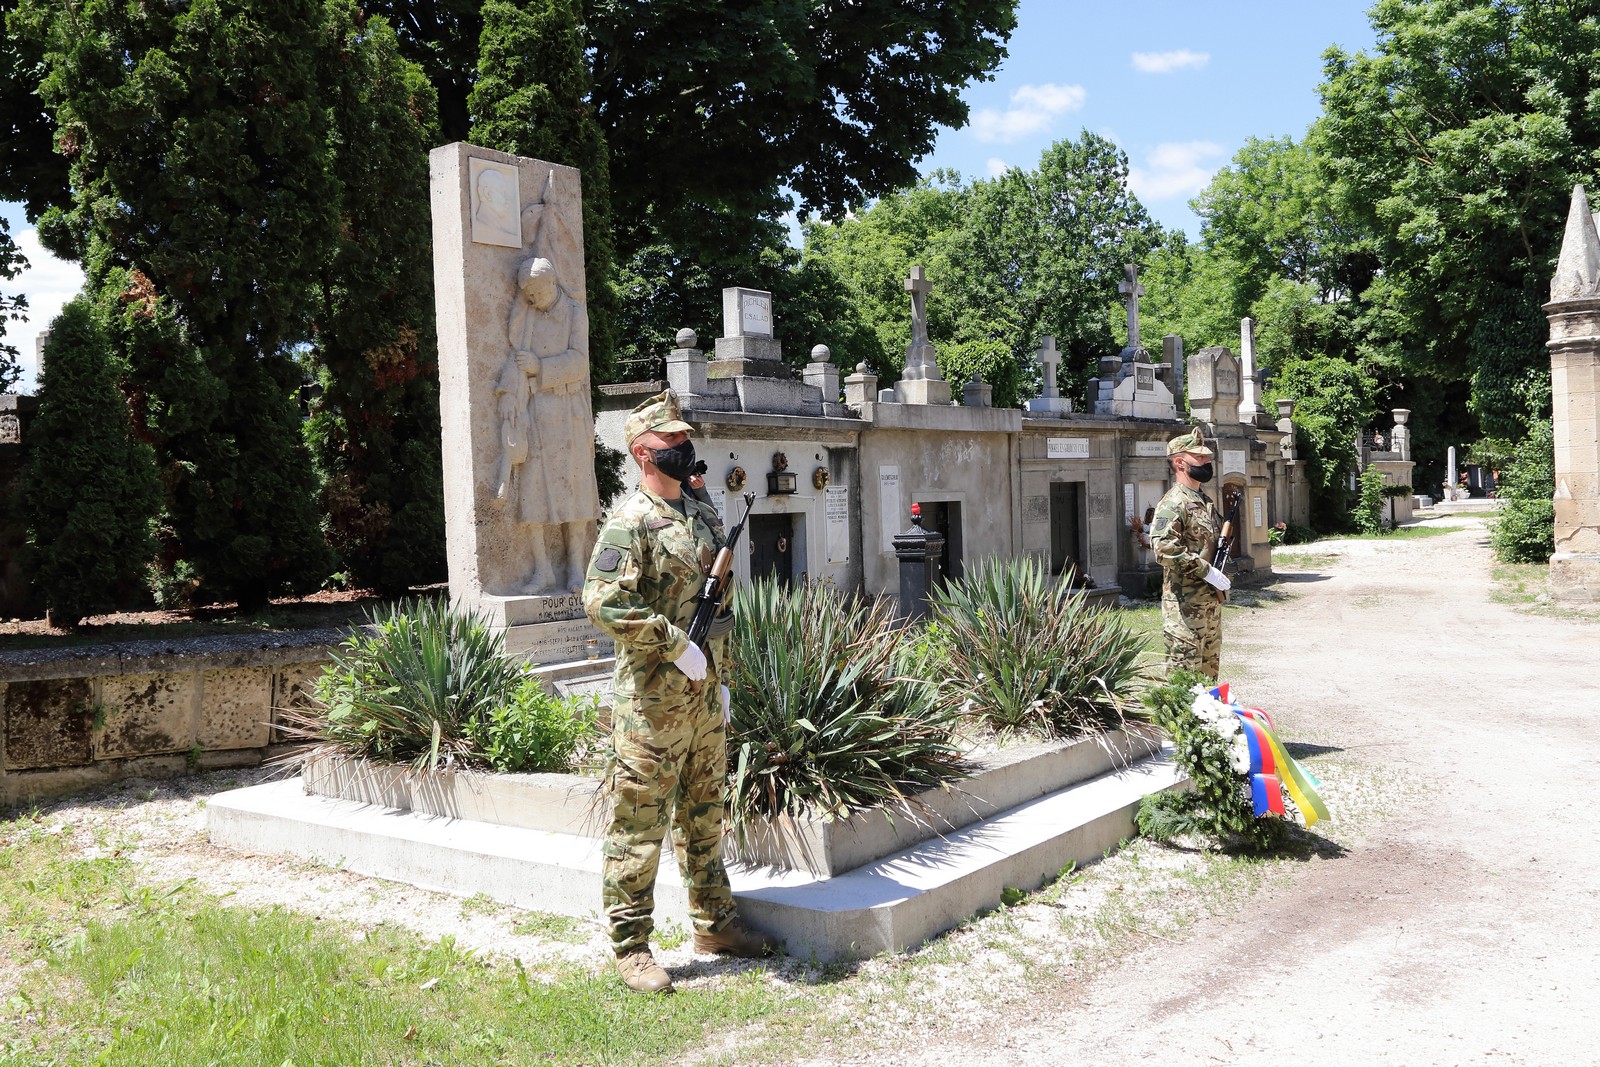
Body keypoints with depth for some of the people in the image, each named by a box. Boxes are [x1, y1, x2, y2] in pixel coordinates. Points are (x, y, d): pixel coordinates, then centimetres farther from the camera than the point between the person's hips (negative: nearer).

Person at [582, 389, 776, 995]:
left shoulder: (705, 518, 13)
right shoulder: (631, 523, -12)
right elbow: (603, 603, -24)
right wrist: (678, 648, -22)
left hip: (704, 696, 8)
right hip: (652, 701, -8)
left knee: (705, 817, 17)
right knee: (639, 826, 0)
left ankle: (715, 925, 30)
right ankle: (631, 948, 10)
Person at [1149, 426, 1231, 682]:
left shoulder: (1206, 502, 16)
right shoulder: (1173, 503, -14)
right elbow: (1163, 546, -27)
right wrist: (1205, 570, -23)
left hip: (1212, 601, 9)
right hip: (1186, 604, -9)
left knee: (1209, 669, 16)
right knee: (1184, 670, -6)